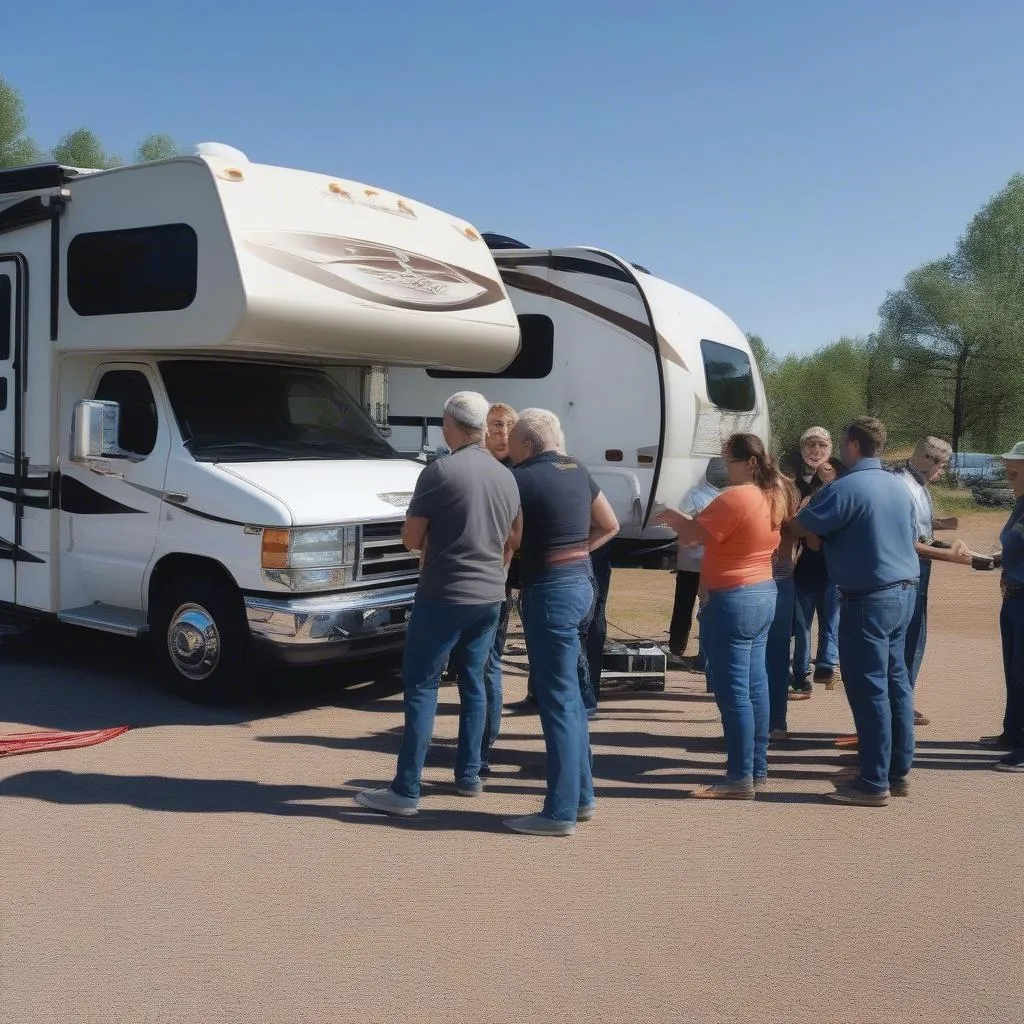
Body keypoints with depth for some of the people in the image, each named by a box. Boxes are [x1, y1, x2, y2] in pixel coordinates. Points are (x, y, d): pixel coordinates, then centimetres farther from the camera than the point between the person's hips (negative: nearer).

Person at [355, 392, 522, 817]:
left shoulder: (440, 472, -14)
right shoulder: (505, 476, 7)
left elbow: (410, 539, -10)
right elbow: (515, 539, 17)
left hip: (444, 595, -6)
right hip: (490, 596, 7)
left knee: (421, 686, -2)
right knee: (473, 682, 18)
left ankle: (406, 790, -2)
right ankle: (468, 775, 25)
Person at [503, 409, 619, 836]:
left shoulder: (522, 478, -12)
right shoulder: (576, 470, 11)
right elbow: (609, 527, 19)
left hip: (550, 591, -8)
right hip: (581, 581, 8)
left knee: (558, 701, -4)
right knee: (569, 696, 17)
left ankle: (560, 812, 3)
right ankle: (581, 796, 26)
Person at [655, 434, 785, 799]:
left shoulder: (735, 498, -19)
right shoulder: (773, 497, 10)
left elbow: (690, 535, -16)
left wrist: (670, 516, 3)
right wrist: (681, 519, 12)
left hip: (732, 601, -10)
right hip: (764, 594, 10)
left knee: (733, 691, -5)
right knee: (755, 686, 13)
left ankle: (740, 779, -1)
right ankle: (758, 769, 21)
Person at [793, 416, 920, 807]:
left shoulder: (845, 488, -16)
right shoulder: (899, 486, 10)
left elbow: (801, 526, -12)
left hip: (868, 598, -9)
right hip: (905, 591, 9)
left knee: (868, 690, -3)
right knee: (896, 682, 14)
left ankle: (874, 783, 1)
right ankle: (899, 772, 22)